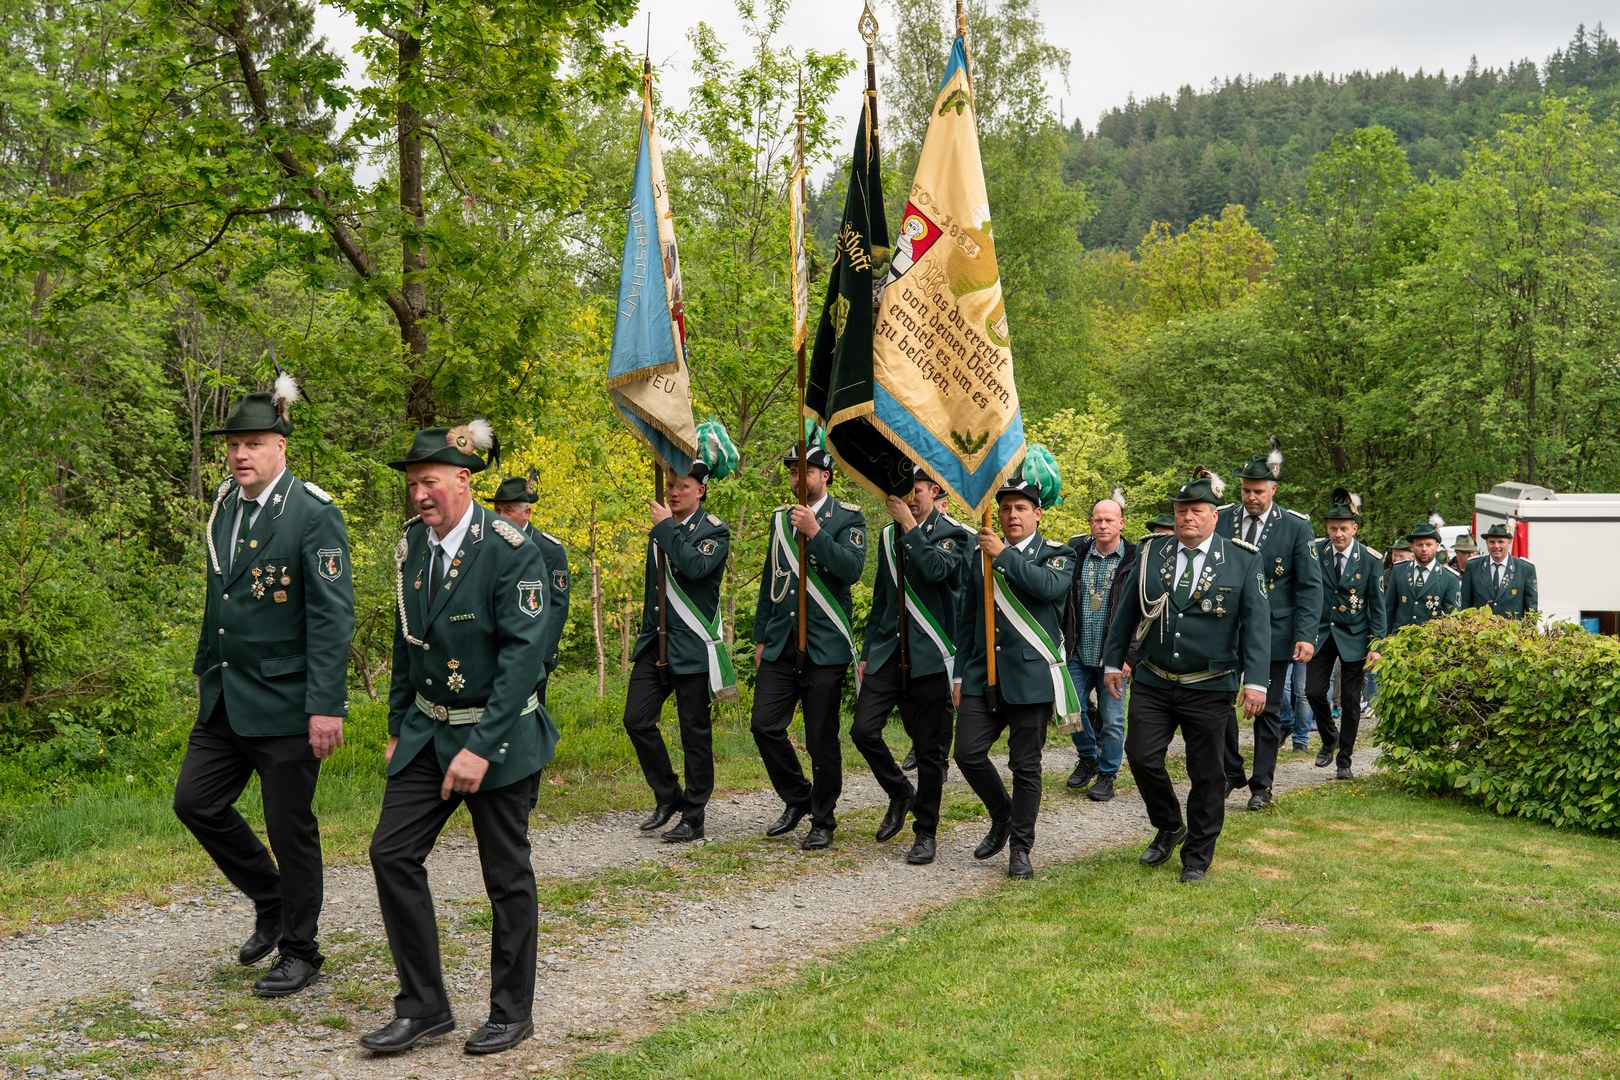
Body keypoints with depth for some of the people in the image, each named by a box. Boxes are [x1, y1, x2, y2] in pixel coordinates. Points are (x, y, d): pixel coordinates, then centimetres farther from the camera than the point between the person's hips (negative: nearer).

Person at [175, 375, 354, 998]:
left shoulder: (313, 514, -13)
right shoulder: (225, 506, 9)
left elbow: (332, 615, -18)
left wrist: (327, 706, -22)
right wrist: (205, 670, 20)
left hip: (285, 701, -7)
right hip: (226, 696, 7)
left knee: (289, 826, 2)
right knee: (195, 800, 9)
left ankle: (299, 952, 19)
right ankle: (271, 902, 30)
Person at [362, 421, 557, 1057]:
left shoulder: (511, 549, -18)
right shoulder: (411, 546, 3)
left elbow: (523, 652, -22)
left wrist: (480, 748, -24)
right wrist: (398, 727, 14)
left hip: (498, 734, -6)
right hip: (427, 731, 6)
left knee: (506, 875, 5)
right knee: (392, 852, -1)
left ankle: (512, 1012, 22)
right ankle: (423, 1006, 13)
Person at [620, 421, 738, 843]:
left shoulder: (714, 531, -6)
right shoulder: (660, 529, 13)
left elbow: (697, 566, -26)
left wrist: (667, 528, -19)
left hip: (693, 646, -6)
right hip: (655, 641, 6)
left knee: (695, 733, 1)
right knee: (637, 720, 0)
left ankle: (693, 817, 11)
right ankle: (668, 796, 18)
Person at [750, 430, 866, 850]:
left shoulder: (847, 517, -1)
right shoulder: (780, 518, 15)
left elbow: (852, 569, -17)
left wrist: (815, 533, -23)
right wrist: (760, 637, 16)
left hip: (825, 645, -5)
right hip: (781, 643, 5)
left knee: (822, 738, 0)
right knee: (764, 725, -1)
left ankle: (823, 821, 15)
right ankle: (797, 799, 20)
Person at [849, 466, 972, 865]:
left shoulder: (953, 534, -2)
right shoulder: (888, 535, 14)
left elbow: (937, 570, -24)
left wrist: (911, 526, -16)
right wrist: (866, 651, 16)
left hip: (929, 656, -5)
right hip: (888, 653, 5)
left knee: (930, 749, 1)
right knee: (863, 730, -6)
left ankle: (925, 832, 16)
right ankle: (900, 794, 21)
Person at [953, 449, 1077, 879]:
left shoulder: (1057, 554, 2)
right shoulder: (980, 556, 12)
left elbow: (1052, 587, -23)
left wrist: (1004, 555, -20)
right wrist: (961, 674, 13)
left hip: (1031, 677, -3)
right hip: (983, 676, 4)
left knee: (1026, 766, 1)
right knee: (968, 754, -3)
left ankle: (1021, 848, 15)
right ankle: (1002, 816, 23)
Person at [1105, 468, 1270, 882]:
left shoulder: (1243, 560, -2)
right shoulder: (1150, 553, 5)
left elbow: (1257, 624, -5)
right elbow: (1127, 611, 12)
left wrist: (1255, 681, -13)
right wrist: (1113, 662, 11)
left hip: (1209, 688, -2)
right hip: (1152, 683, 2)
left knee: (1207, 773, 4)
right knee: (1141, 756, -5)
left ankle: (1197, 857, 20)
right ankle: (1169, 827, 22)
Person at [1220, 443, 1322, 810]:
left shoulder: (1296, 527, -4)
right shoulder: (1222, 520, 1)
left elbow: (1310, 585, -4)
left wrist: (1306, 636, -13)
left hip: (1273, 634, -2)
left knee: (1268, 711, 6)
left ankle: (1262, 786, 17)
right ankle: (1231, 772, 18)